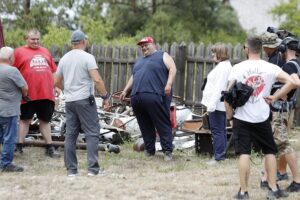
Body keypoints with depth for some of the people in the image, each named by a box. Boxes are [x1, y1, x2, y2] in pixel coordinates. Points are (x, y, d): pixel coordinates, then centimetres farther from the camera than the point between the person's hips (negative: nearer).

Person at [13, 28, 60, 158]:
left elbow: (52, 71, 20)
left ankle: (49, 148, 15)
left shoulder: (45, 52, 15)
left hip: (46, 94, 4)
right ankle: (19, 146, 11)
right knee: (25, 119, 4)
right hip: (28, 94, -4)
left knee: (45, 120, 10)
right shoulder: (19, 52, 0)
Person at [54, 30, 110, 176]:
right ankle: (93, 168, -9)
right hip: (85, 99, -6)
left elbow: (57, 82, 19)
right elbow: (97, 80, -17)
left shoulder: (64, 59, 11)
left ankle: (71, 169, 7)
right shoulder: (87, 57, -8)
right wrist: (105, 96, -9)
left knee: (70, 134, 7)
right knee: (92, 133, -2)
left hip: (69, 101, 6)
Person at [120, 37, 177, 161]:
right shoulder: (140, 61, 29)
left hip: (155, 97, -7)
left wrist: (169, 83, -18)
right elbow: (133, 77, 33)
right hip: (137, 98, 7)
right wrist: (125, 90, 25)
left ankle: (167, 151, -9)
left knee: (163, 125, -8)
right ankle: (149, 150, 15)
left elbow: (172, 69, -4)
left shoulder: (162, 56, 8)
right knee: (145, 126, 8)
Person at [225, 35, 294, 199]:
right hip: (262, 118, 1)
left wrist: (229, 114, 5)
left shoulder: (238, 68, -4)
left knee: (244, 153, 1)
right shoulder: (270, 68, -3)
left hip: (242, 118, -1)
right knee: (270, 152, 14)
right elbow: (291, 82, -13)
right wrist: (274, 97, -5)